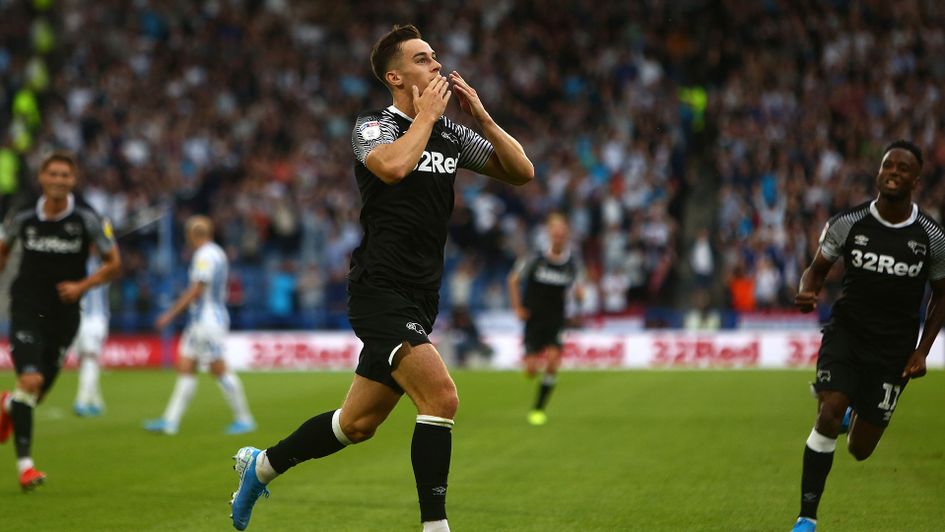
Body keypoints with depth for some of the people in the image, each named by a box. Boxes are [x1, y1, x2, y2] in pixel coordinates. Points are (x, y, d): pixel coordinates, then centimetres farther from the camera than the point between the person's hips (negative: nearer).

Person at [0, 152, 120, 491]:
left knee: (37, 394, 10)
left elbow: (113, 264, 1)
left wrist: (82, 286, -13)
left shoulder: (87, 220, -6)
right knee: (30, 380, -21)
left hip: (64, 314, 1)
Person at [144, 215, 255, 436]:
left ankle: (244, 419, 2)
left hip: (208, 321, -10)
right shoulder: (217, 253, 14)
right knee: (185, 369, 5)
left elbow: (196, 291, -20)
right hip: (199, 321, 10)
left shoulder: (205, 255, -15)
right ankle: (170, 422, 2)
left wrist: (170, 314, -17)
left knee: (219, 370, -6)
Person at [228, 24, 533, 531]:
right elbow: (392, 166, -28)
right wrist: (426, 115, -14)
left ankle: (261, 465, 35)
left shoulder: (450, 132, 13)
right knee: (441, 397, -23)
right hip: (380, 292, -7)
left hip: (418, 299, 7)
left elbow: (521, 171, 9)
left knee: (359, 423, 14)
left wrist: (481, 114, -1)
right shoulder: (371, 125, -6)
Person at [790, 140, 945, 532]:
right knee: (828, 417, -24)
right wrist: (806, 293, -18)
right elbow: (818, 269, 6)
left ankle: (853, 414, 46)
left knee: (860, 450, 7)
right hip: (846, 334, -1)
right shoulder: (847, 224, -8)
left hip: (893, 351, 1)